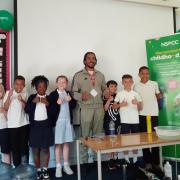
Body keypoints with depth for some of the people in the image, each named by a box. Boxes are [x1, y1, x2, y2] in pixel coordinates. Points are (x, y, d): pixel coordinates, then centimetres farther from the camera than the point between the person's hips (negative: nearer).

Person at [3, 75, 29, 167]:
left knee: (24, 146, 6)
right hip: (12, 125, -1)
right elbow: (5, 107, -7)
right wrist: (9, 96, -20)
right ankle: (17, 167, 20)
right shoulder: (8, 93, -2)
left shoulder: (25, 94, 3)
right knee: (14, 147, 7)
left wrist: (22, 101, -18)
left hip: (24, 124, 1)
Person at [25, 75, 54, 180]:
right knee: (35, 150, 8)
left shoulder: (49, 98, 1)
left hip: (46, 126, -1)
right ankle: (38, 171, 24)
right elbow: (26, 110, -5)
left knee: (45, 149, 8)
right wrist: (33, 102, -17)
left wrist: (47, 104, -18)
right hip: (35, 126, 1)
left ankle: (45, 170, 25)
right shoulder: (32, 97, 4)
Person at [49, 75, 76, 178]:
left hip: (68, 121, 4)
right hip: (58, 121, -4)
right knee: (58, 144, 3)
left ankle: (66, 165, 22)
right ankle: (58, 166, 14)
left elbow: (74, 106, 7)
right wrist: (57, 103, -25)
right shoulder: (53, 94, -6)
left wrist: (71, 100, -11)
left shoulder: (69, 93, 10)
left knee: (66, 143, 11)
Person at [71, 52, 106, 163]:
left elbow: (104, 89, 20)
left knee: (98, 135, 9)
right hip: (86, 108, -3)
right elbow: (73, 92, -2)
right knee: (85, 135, 1)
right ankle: (84, 161, 13)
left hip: (99, 107, 4)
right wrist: (81, 96, -21)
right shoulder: (79, 75, 1)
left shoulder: (100, 75, 15)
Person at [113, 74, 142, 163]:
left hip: (135, 121, 2)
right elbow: (113, 106, 2)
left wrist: (137, 103, -14)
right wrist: (121, 104, -15)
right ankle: (126, 158, 17)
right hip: (124, 121, -2)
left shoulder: (136, 94, 6)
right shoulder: (119, 94, 1)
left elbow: (140, 108, 6)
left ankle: (135, 158, 24)